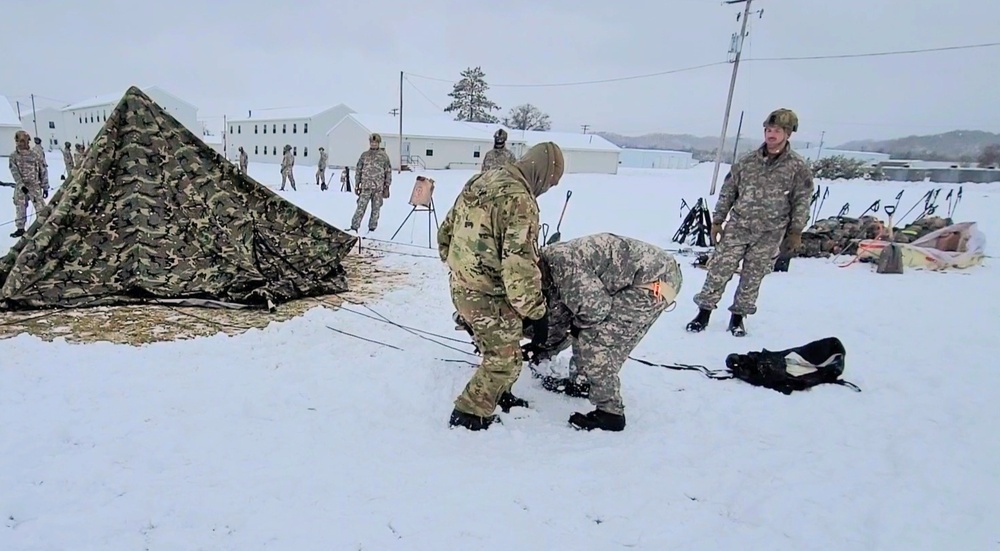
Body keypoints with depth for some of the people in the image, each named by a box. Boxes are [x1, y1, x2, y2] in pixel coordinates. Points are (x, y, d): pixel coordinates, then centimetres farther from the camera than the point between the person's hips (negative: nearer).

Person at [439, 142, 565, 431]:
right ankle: (468, 414, 17)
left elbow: (445, 231, 14)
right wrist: (536, 312, -15)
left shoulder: (481, 180, 6)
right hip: (487, 294, -9)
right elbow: (520, 265, -26)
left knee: (495, 348, 26)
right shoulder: (519, 201, -23)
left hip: (460, 285, 9)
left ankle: (498, 395, 42)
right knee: (505, 359, 9)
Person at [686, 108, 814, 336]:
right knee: (719, 269, -2)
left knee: (753, 276, 6)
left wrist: (796, 231, 0)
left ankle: (738, 315, 21)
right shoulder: (747, 161, 3)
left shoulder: (798, 167, -1)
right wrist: (717, 221, 6)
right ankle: (704, 312, 8)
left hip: (770, 234, -1)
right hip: (737, 227, 1)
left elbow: (801, 202, 2)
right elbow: (727, 192, 7)